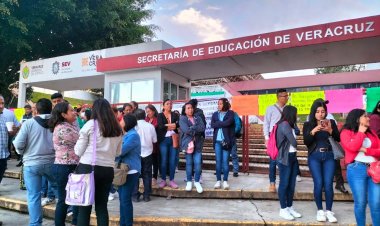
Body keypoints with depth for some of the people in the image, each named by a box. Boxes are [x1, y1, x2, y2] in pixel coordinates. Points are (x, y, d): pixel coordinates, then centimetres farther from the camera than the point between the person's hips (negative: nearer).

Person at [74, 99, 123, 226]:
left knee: (84, 207, 5)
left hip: (88, 167, -4)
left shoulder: (90, 124, -4)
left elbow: (78, 151, -1)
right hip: (108, 170, 4)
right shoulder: (117, 129, 9)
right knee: (102, 206, 13)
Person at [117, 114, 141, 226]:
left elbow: (121, 150, -21)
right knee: (122, 198, 15)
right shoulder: (126, 135, 15)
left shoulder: (133, 135, -16)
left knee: (126, 199, -3)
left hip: (131, 171, -9)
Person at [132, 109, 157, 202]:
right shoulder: (150, 126, -4)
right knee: (147, 175, 10)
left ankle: (135, 195, 13)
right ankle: (147, 195, 14)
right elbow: (154, 140, 1)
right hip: (148, 153, 2)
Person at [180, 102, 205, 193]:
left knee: (198, 163, -2)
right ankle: (189, 181, 19)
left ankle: (197, 182, 12)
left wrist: (192, 128, -11)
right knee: (189, 163, 5)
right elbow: (186, 130, -13)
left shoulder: (198, 118, 13)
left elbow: (203, 128, -4)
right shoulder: (182, 118, 2)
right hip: (188, 143, -2)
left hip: (198, 143, 2)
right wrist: (197, 130, -6)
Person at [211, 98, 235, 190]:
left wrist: (218, 123, -5)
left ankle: (225, 181, 9)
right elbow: (212, 125, -3)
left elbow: (228, 122, -15)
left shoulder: (230, 113, 2)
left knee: (225, 161, 0)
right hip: (217, 141, 3)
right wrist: (222, 123, -10)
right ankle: (218, 180, 11)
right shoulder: (215, 114, 11)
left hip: (227, 140, -3)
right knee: (218, 161, 4)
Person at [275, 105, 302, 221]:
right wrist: (294, 144, 5)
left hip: (293, 157, 9)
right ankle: (283, 209, 10)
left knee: (292, 184, 12)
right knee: (284, 183, 0)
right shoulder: (284, 125, -16)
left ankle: (290, 207, 22)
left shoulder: (289, 125, 15)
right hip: (285, 158, -9)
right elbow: (294, 142, -15)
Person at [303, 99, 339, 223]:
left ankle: (329, 211, 12)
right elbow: (306, 142, -7)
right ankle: (320, 210, 12)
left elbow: (339, 139, -1)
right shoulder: (308, 124, 1)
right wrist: (313, 131, -22)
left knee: (328, 184, -3)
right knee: (318, 183, -4)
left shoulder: (331, 122, 5)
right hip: (314, 157, -1)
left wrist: (330, 130, -18)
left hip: (329, 156, 1)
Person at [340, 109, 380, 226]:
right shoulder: (346, 132, 4)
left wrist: (366, 150, -8)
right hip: (357, 169, -4)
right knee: (360, 202, 2)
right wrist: (361, 132, -2)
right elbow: (353, 147, -14)